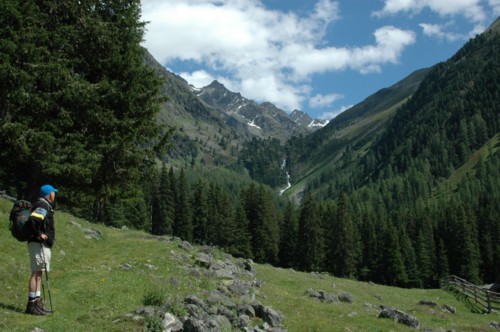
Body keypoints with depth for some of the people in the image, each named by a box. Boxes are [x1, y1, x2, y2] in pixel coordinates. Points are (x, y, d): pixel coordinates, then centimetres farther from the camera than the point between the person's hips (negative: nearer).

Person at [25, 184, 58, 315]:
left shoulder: (46, 206, 17)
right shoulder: (42, 206, -14)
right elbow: (33, 219, -29)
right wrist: (39, 234, -22)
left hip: (44, 245, 10)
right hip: (38, 244, -10)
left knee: (39, 273, 13)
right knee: (36, 273, -8)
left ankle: (37, 302, 19)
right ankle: (31, 304, -5)